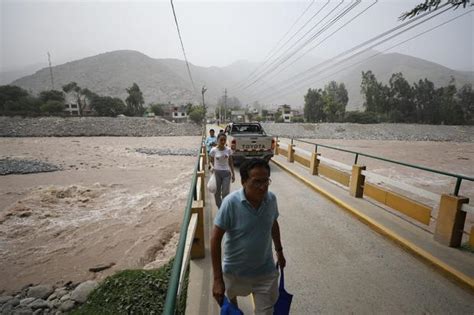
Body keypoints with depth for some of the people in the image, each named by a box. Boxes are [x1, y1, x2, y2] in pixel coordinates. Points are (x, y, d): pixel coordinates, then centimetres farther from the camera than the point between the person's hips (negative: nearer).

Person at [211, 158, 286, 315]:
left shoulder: (271, 199, -15)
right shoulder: (231, 203, -29)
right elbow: (215, 239, -21)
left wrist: (279, 251, 15)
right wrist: (217, 278, -19)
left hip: (266, 271, 1)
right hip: (235, 271, -1)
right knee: (231, 296, 30)